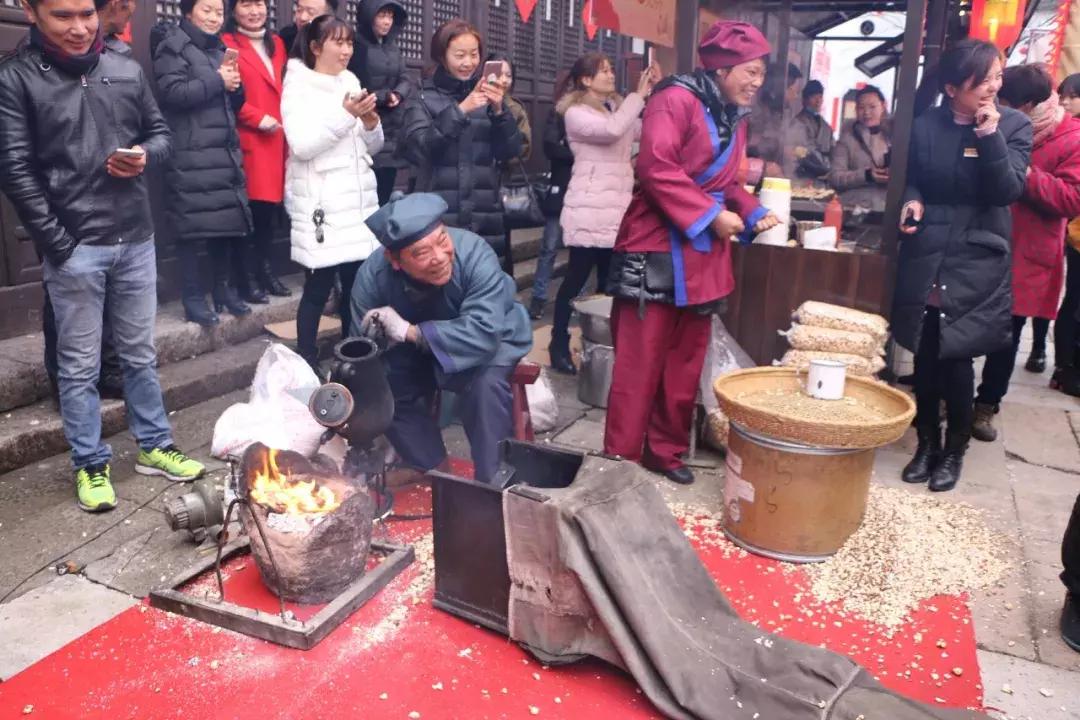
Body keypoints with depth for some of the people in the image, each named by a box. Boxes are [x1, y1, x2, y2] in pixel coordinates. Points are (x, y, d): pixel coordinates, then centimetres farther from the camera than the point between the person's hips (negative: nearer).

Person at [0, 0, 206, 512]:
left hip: (135, 240, 4)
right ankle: (90, 465, 21)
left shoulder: (126, 70, 6)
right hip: (73, 247, -3)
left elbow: (160, 133, 17)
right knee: (79, 365, 7)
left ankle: (153, 447, 29)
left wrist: (146, 156, -7)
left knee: (140, 354, 15)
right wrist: (57, 243, -13)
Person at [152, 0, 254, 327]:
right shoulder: (172, 46, -1)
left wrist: (235, 86, 1)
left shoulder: (218, 49, 21)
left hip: (224, 152, 7)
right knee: (192, 225, -6)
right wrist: (217, 82, -13)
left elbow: (235, 104, 22)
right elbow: (171, 93, -15)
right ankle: (193, 297, 0)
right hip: (190, 155, -7)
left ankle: (224, 288, 17)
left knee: (227, 220, 6)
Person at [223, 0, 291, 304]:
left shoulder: (276, 44, 20)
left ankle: (265, 269, 19)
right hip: (247, 141, -6)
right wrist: (259, 119, -15)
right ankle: (246, 278, 3)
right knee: (250, 210, -6)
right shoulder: (226, 44, -2)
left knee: (271, 208, 7)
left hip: (277, 139, 6)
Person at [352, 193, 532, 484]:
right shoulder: (372, 276, -24)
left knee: (485, 383, -32)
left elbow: (483, 333, -42)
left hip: (489, 341, -4)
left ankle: (493, 483, -12)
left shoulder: (474, 253, -35)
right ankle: (432, 469, 9)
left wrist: (410, 331, -42)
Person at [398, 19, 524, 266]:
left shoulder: (489, 97, 11)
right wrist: (459, 110, -18)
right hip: (438, 217, -2)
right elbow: (418, 148, -10)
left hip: (485, 218, 2)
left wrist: (499, 110, -13)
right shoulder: (423, 99, 5)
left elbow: (510, 151, 3)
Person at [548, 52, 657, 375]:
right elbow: (612, 130, -23)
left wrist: (655, 94, 2)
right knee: (577, 277, -2)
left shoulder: (617, 107, 16)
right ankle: (559, 346, 7)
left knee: (610, 279, 10)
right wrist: (639, 95, -15)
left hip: (618, 208, 7)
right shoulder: (576, 113, -6)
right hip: (590, 210, -7)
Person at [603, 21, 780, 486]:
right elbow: (656, 167, -22)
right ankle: (621, 457, 6)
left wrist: (752, 213, 5)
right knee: (640, 360, -5)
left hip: (704, 255, 9)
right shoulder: (677, 99, -10)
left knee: (686, 359, 12)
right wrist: (711, 216, -20)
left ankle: (664, 450, 25)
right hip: (658, 248, -8)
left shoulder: (733, 118, 16)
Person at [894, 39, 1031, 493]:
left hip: (977, 260, -2)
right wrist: (913, 200, -6)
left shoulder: (1013, 125, -1)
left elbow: (1008, 191, -11)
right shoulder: (926, 124, 2)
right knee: (924, 355, 7)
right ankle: (927, 443, 24)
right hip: (926, 255, 2)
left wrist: (990, 135, -19)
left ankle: (954, 450, 18)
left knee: (956, 357, -3)